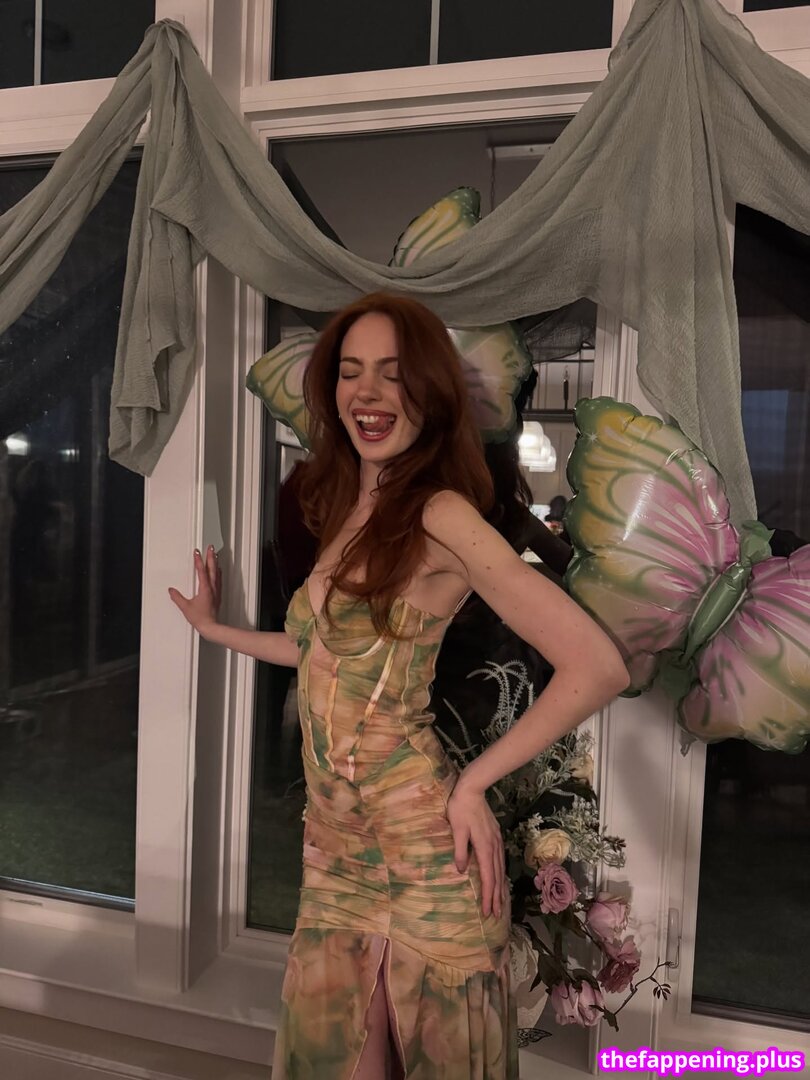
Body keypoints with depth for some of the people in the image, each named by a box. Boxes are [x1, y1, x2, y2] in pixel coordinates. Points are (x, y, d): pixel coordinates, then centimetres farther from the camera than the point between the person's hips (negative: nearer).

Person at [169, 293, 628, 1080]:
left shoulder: (440, 516, -17)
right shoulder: (347, 514, 7)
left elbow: (597, 669, -21)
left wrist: (471, 782, -13)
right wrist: (216, 629, 27)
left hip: (421, 850, -6)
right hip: (334, 846, 7)